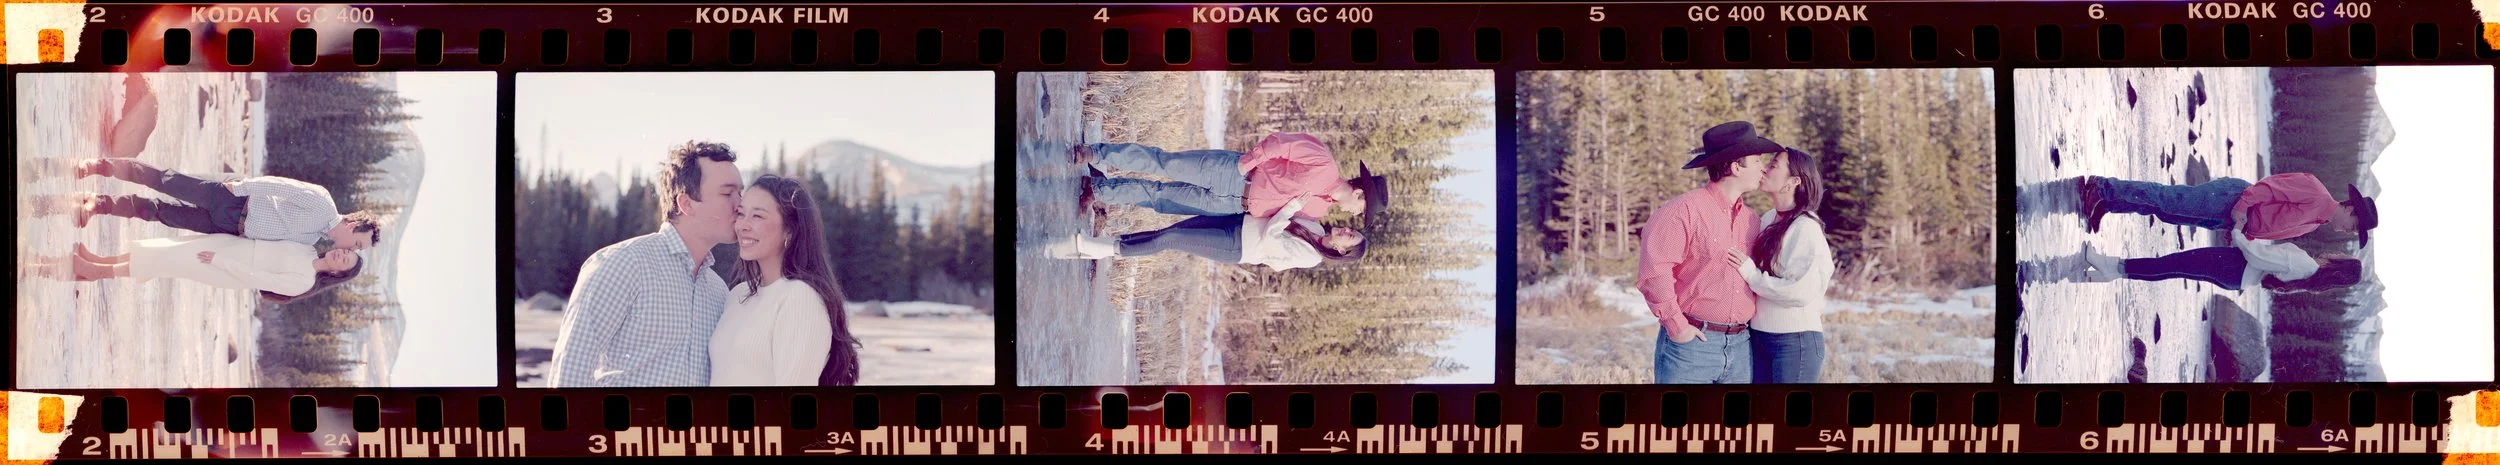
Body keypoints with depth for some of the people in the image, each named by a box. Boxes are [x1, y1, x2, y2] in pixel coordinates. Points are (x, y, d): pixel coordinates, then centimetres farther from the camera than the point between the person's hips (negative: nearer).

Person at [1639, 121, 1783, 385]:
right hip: (1691, 342, -6)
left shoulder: (1752, 222, 14)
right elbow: (1654, 269, -16)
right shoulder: (1686, 210, -8)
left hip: (1740, 347, 6)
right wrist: (1675, 325, -15)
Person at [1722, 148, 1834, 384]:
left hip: (1795, 341, -8)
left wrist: (1751, 274, -16)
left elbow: (1802, 291, -21)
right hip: (1761, 338, 8)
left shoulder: (1805, 228, -14)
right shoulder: (1768, 220, 9)